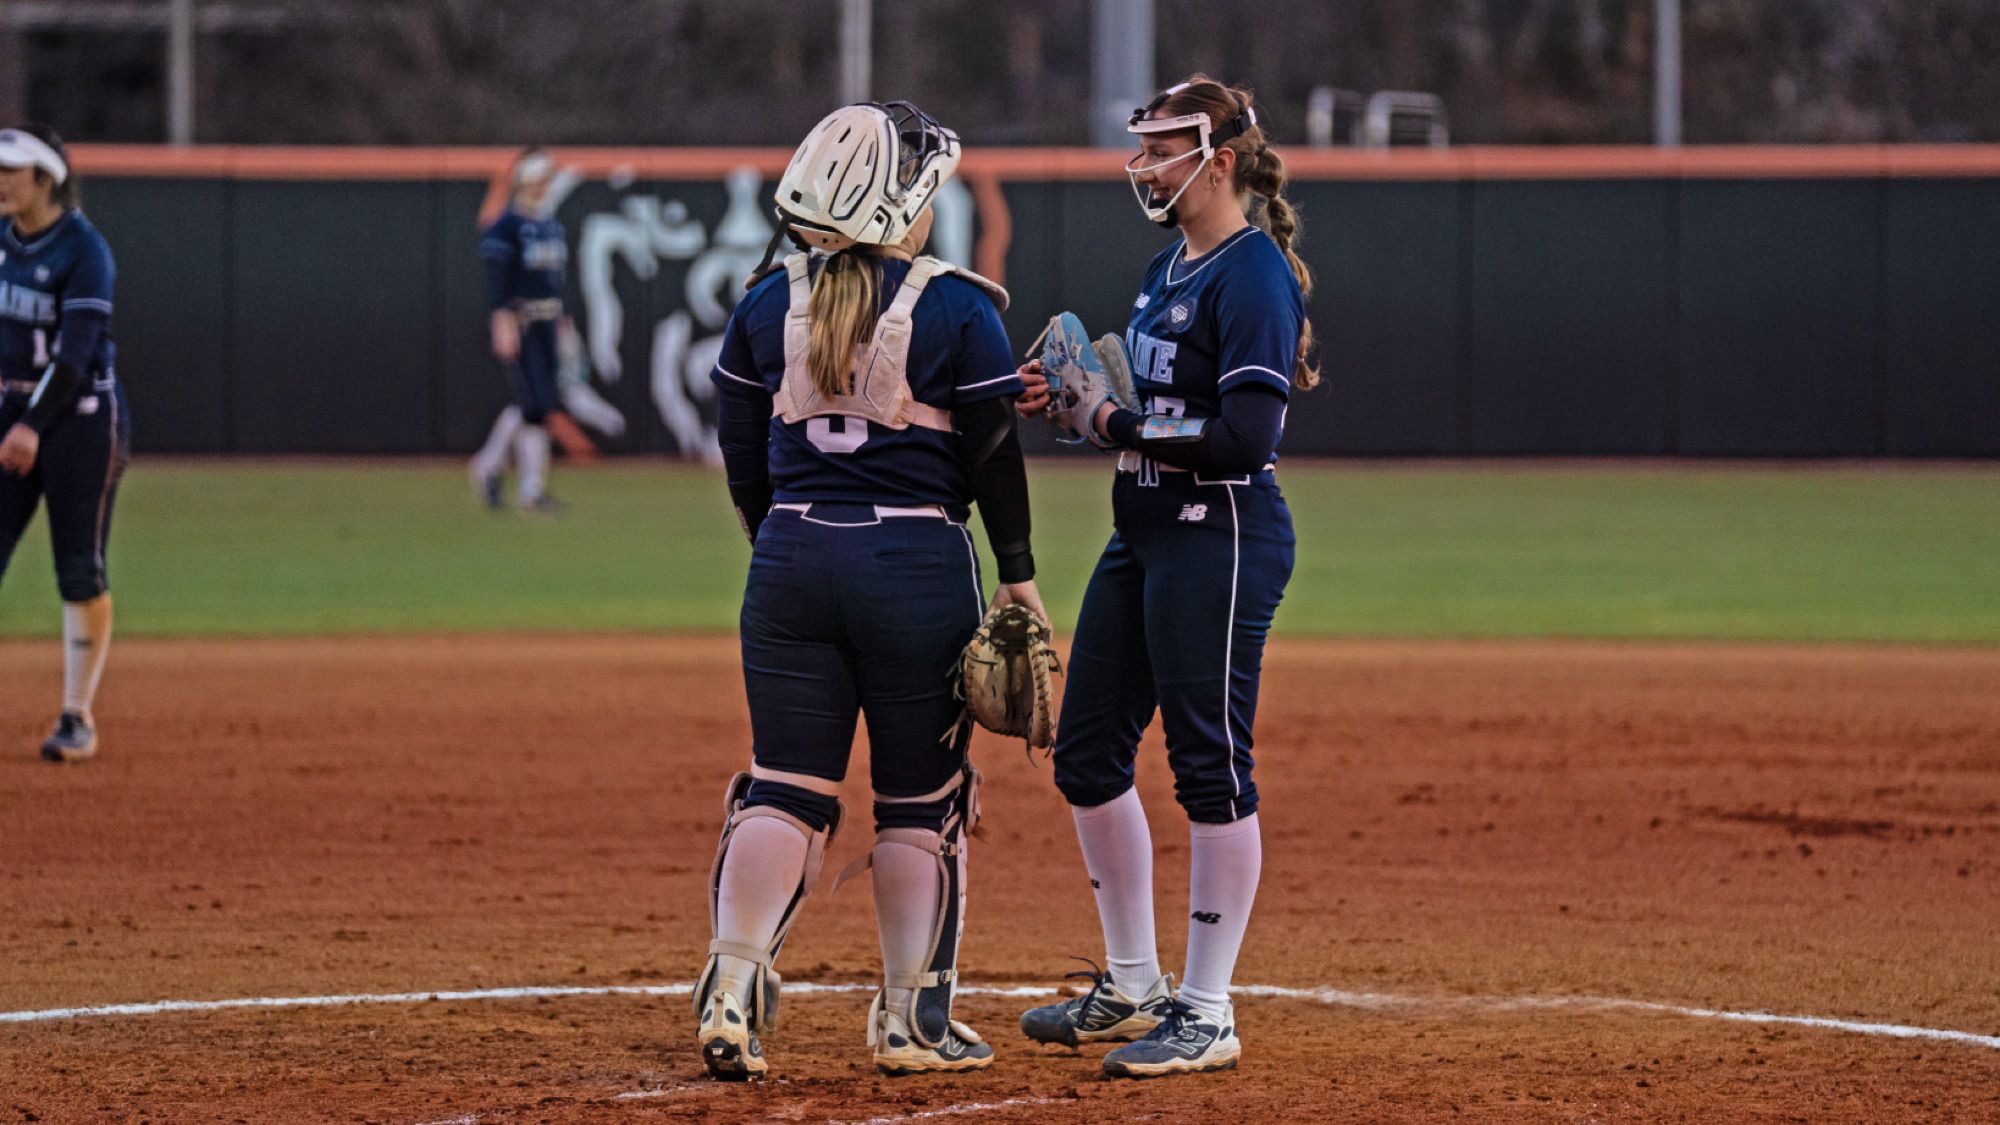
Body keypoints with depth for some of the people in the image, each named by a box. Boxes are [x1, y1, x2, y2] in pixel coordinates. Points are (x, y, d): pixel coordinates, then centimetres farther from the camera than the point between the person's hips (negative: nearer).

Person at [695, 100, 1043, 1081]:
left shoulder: (768, 303, 4)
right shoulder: (958, 308, -7)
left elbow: (742, 455, 10)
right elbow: (994, 455, -3)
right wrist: (1018, 574, 6)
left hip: (792, 560, 3)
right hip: (919, 562, -3)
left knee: (784, 787, 6)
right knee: (920, 799, 7)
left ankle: (731, 992, -8)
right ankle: (911, 1019, 10)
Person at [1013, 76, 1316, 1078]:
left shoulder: (1253, 276, -14)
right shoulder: (1169, 269, 15)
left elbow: (1243, 437, -22)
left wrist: (1117, 427, -15)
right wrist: (1071, 397, 5)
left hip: (1222, 537, -10)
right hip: (1143, 535, 10)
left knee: (1208, 761, -6)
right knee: (1087, 751, 12)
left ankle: (1206, 1013, 0)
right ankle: (1133, 986, 24)